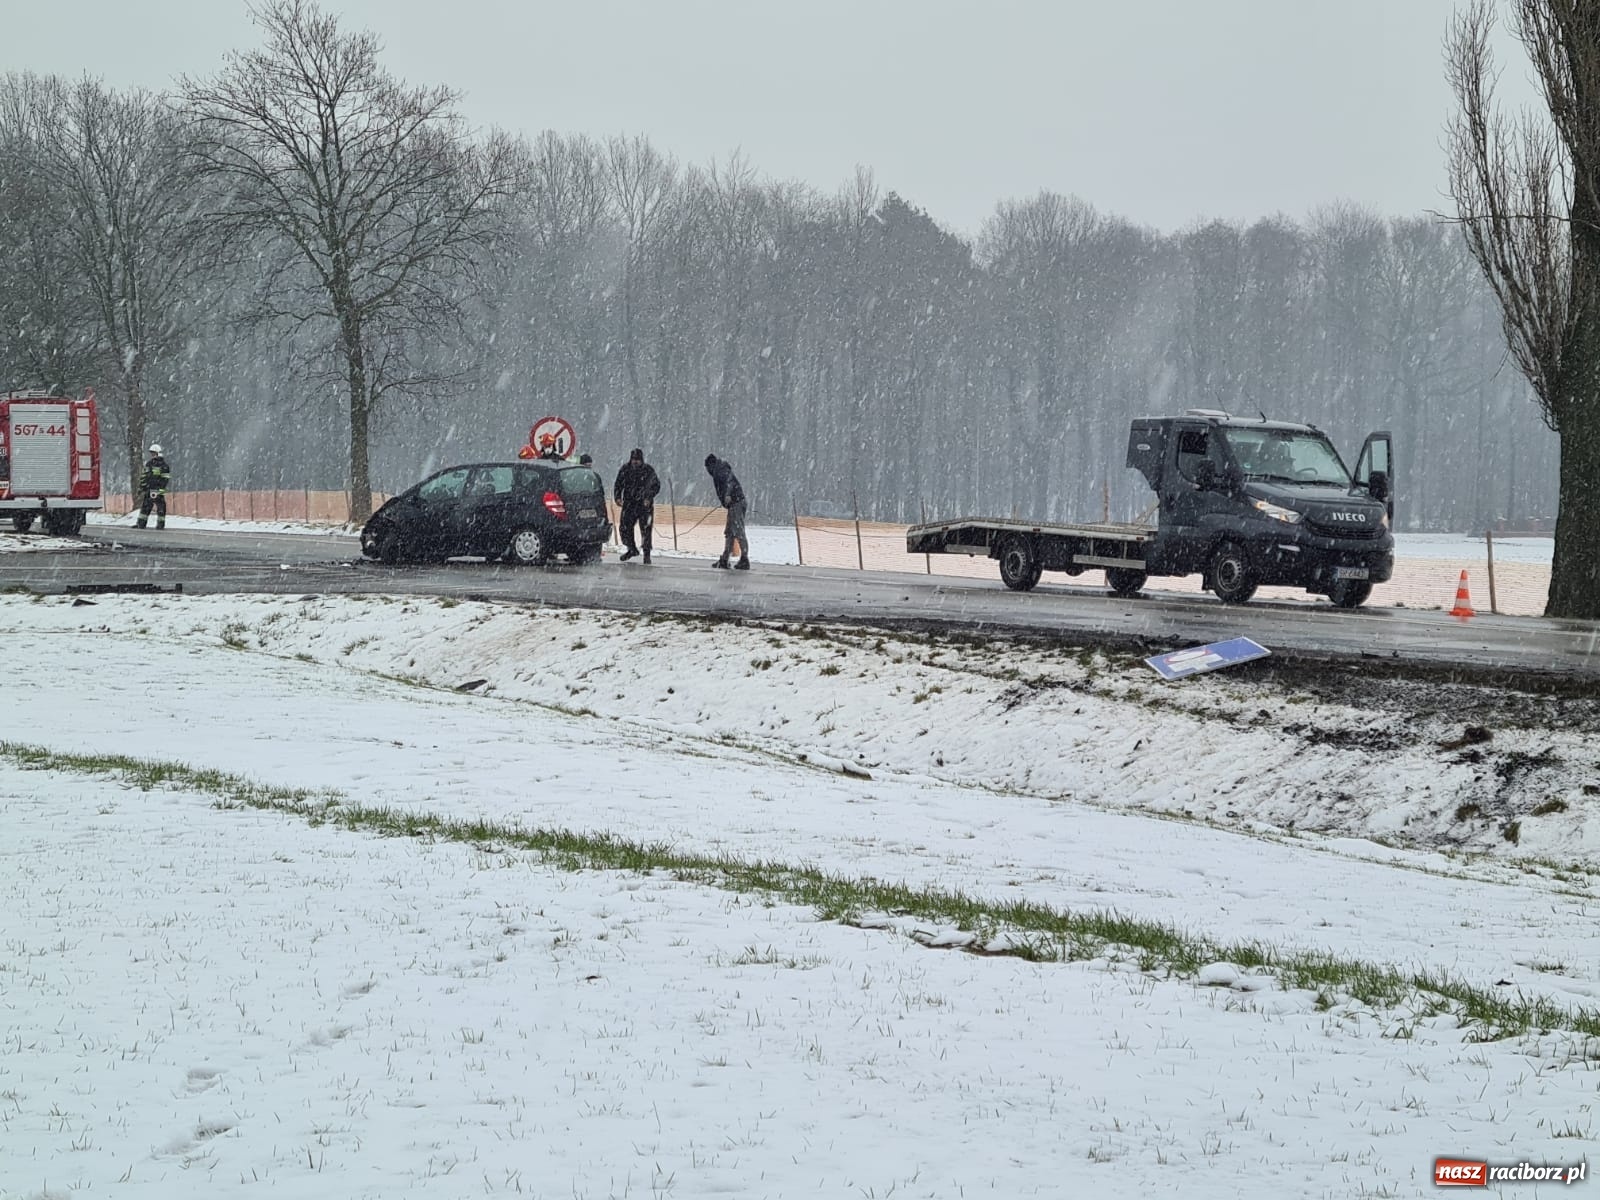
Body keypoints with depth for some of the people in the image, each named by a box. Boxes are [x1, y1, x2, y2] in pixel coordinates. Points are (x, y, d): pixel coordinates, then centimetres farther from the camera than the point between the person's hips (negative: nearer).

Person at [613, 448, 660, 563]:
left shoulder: (648, 470, -4)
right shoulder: (625, 469, 3)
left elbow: (656, 486, 0)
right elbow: (618, 484, 9)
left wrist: (649, 498, -14)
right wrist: (618, 497, -6)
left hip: (645, 503, -3)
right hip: (629, 503, 3)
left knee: (646, 529, -7)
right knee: (624, 527, 1)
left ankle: (647, 554, 2)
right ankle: (632, 549, 23)